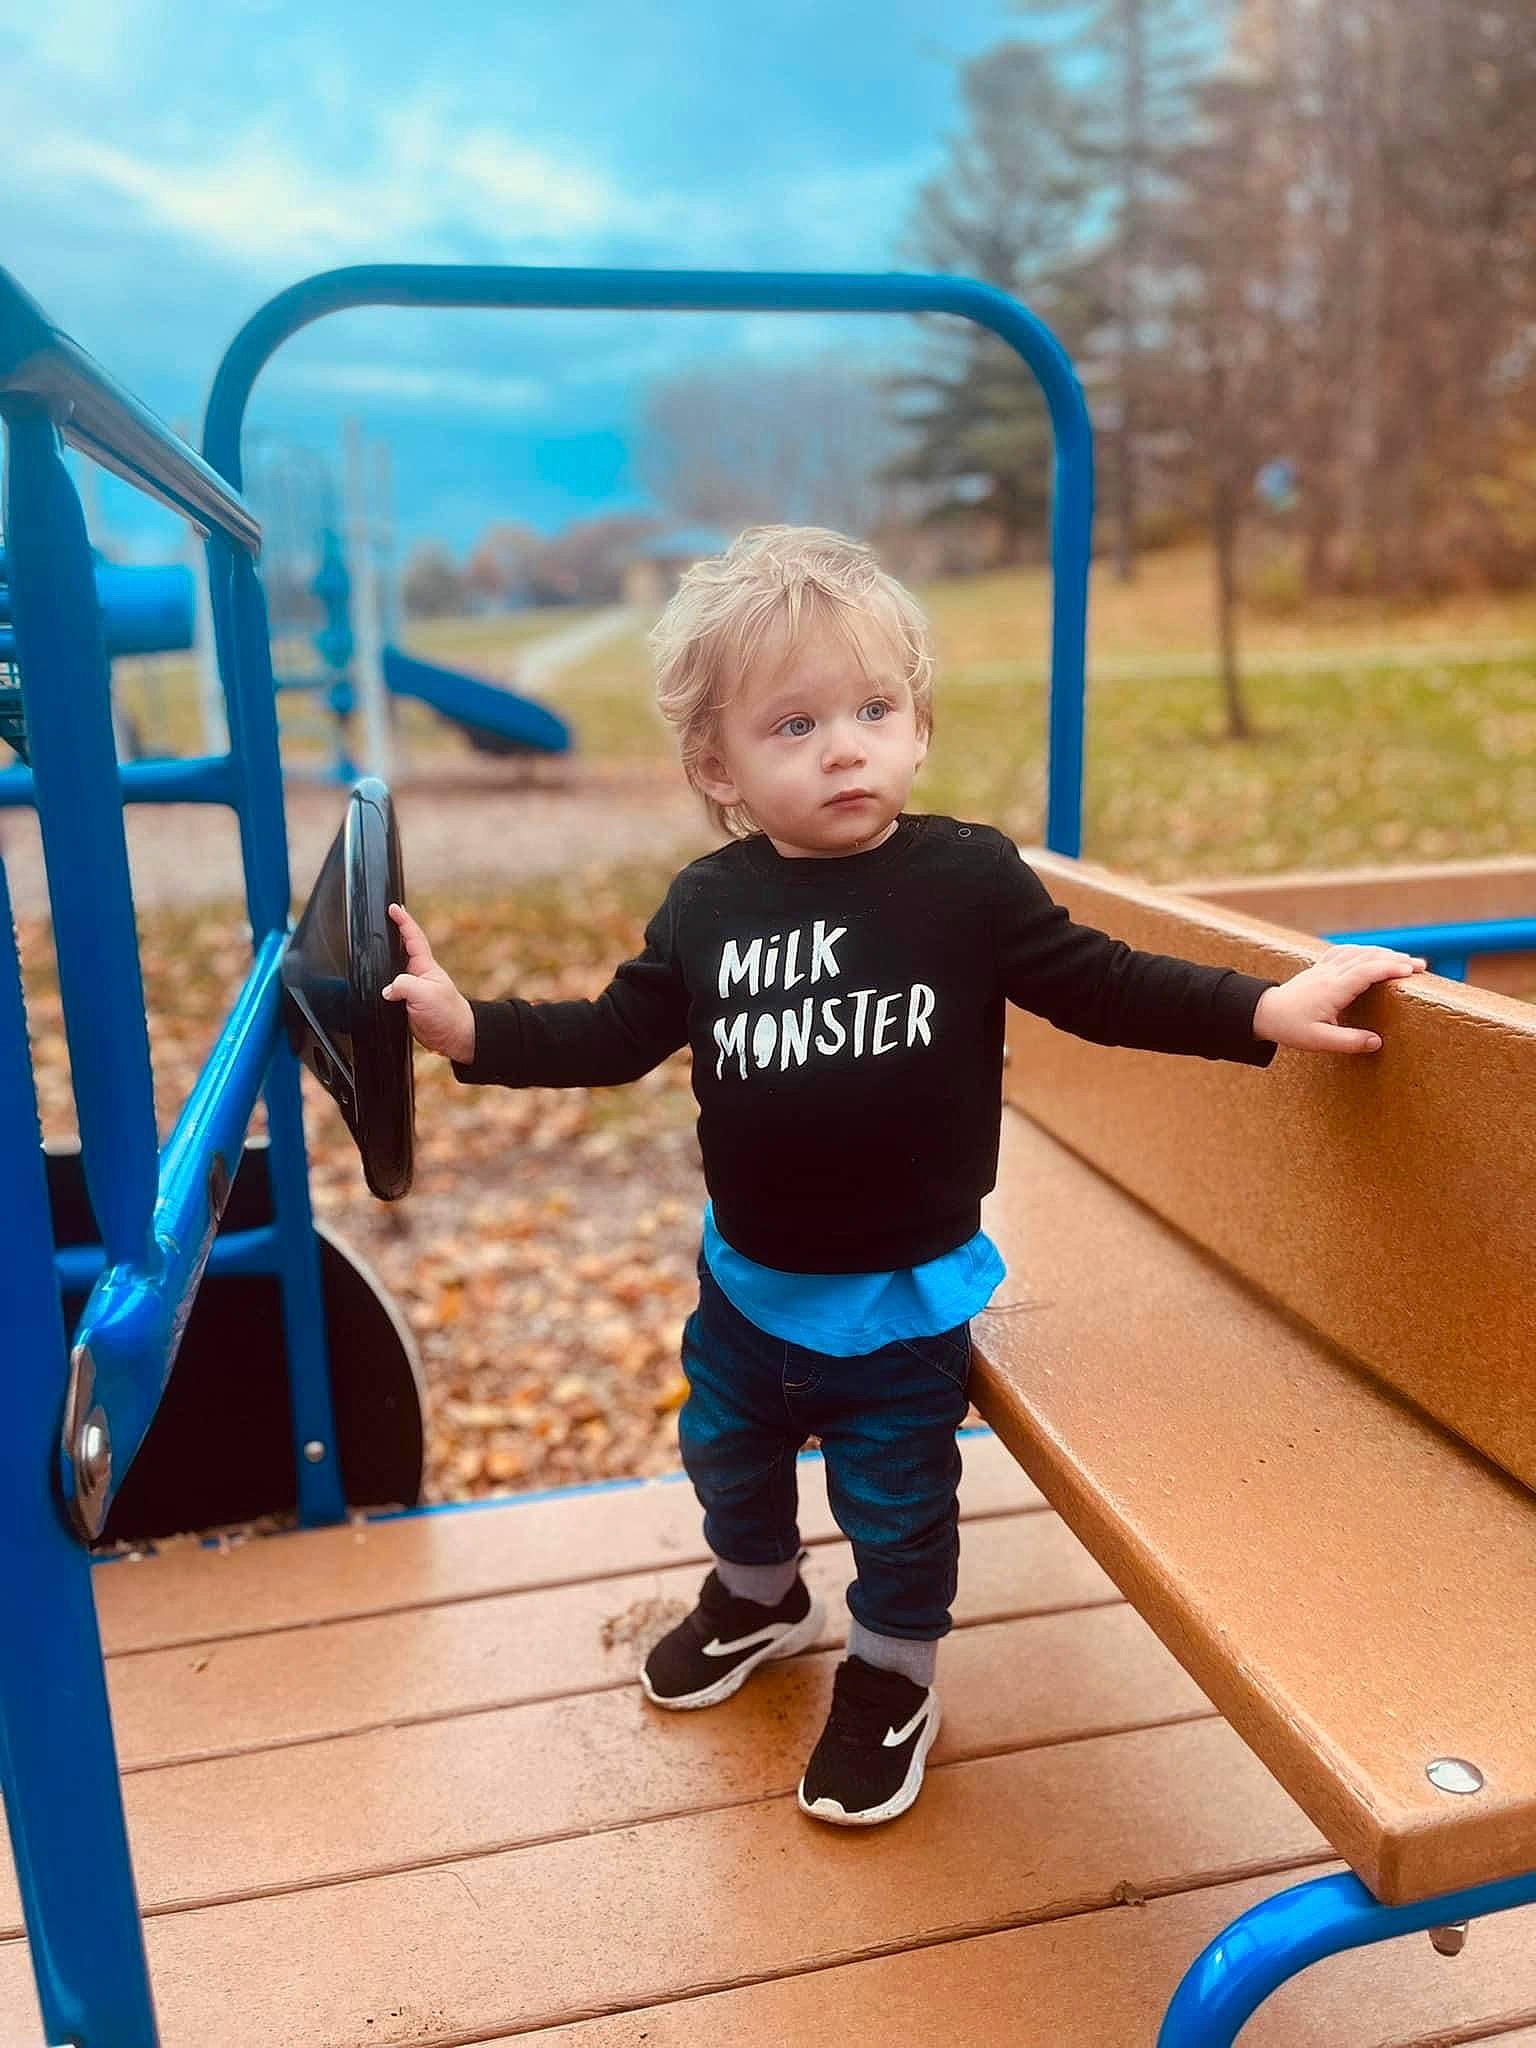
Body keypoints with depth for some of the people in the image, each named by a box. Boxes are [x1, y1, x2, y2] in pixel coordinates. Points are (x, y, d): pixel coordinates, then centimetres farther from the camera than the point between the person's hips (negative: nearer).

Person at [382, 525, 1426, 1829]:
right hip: (749, 1278, 4)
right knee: (726, 1454, 26)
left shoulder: (970, 881, -16)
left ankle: (892, 1677, 44)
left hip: (905, 1291, -4)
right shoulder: (710, 906, -8)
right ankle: (759, 1597, 58)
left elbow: (1101, 986, -8)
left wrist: (1266, 1009, -14)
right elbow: (615, 1037, 0)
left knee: (897, 1502, 14)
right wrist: (471, 1027, -9)